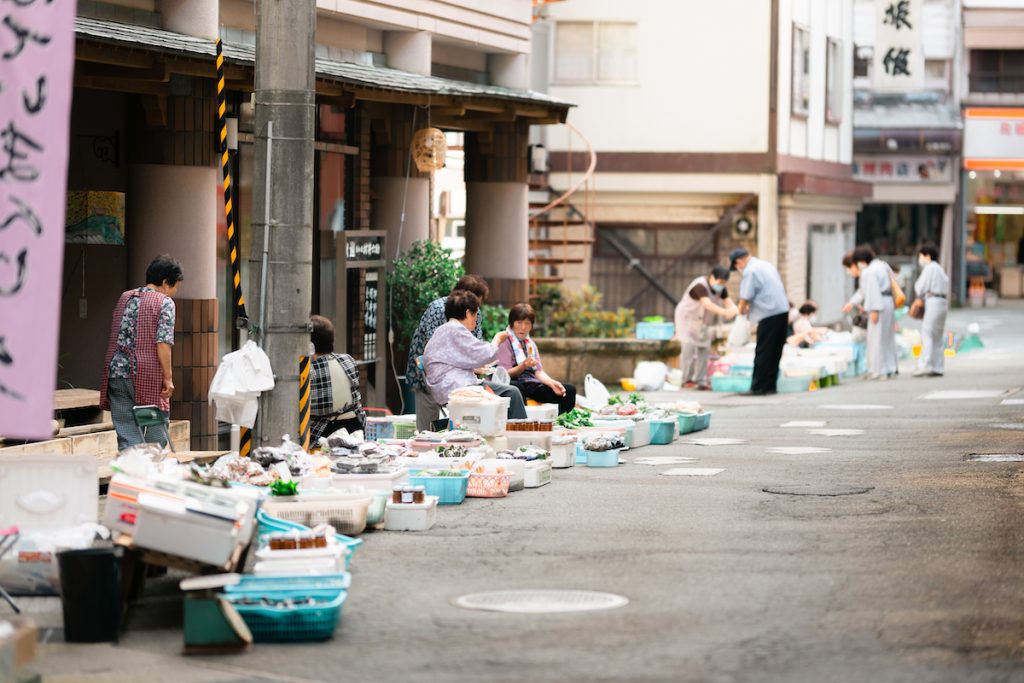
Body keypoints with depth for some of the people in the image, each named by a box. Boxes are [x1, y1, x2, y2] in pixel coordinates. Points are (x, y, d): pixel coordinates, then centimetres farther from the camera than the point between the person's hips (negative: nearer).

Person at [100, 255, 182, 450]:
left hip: (116, 374, 5)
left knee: (126, 436, 4)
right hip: (148, 376, -5)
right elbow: (163, 343, -12)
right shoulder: (164, 303, -4)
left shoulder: (125, 298, 16)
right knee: (157, 433, 6)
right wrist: (168, 378, -9)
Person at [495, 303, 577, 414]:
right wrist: (523, 366, -25)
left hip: (532, 384, 7)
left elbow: (539, 371, 14)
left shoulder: (530, 344, 22)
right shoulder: (505, 342, 0)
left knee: (569, 390, -10)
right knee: (517, 388, -43)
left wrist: (552, 383, -6)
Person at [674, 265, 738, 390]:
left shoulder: (721, 288, -6)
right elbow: (707, 304, -45)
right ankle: (687, 380, -13)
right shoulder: (700, 286, -30)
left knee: (704, 349, 3)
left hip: (702, 322, 8)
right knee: (689, 347, -16)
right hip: (688, 318, -8)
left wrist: (734, 309, -40)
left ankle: (701, 381, 8)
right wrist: (724, 312, -59)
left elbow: (728, 302, -15)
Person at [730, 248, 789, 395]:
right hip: (783, 310, 9)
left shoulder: (750, 271, -10)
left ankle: (759, 387, -1)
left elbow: (746, 297, -11)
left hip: (769, 315, -9)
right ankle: (770, 385, 15)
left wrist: (742, 310, 10)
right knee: (775, 352, 12)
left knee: (763, 353, -3)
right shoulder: (767, 265, 18)